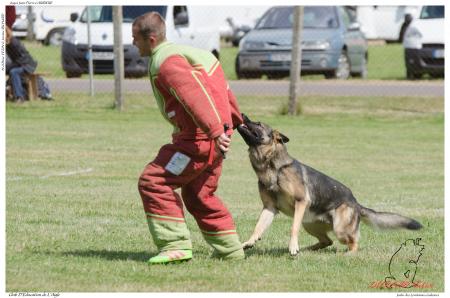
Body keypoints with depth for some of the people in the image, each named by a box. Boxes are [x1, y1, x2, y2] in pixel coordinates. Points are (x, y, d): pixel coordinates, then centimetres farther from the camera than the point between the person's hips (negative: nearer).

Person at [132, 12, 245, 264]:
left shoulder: (166, 63, -15)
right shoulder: (180, 52, 19)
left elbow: (194, 97, -29)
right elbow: (222, 90, 27)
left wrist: (216, 131, -39)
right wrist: (236, 119, 37)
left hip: (199, 138, -10)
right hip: (214, 136, 10)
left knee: (154, 182, -9)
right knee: (199, 196, 22)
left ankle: (176, 245, -11)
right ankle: (230, 250, 27)